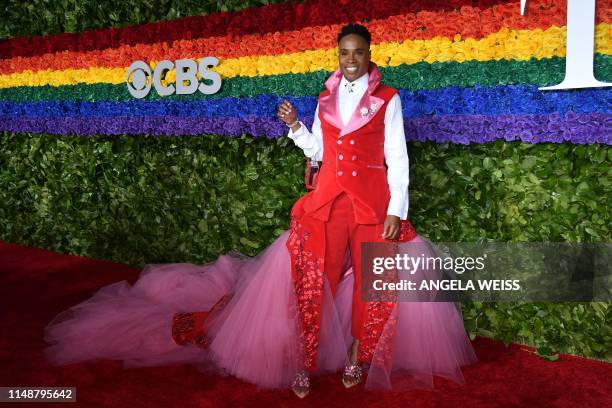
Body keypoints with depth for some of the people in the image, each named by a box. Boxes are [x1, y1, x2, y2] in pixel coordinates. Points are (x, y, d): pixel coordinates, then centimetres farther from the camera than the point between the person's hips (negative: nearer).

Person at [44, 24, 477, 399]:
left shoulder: (387, 98, 1)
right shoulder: (326, 98, 12)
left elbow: (398, 158, -2)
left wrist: (396, 211, -9)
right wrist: (295, 126, -1)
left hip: (373, 202, -2)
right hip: (327, 200, 2)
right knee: (313, 282, -4)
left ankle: (357, 357, 19)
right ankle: (304, 363, 9)